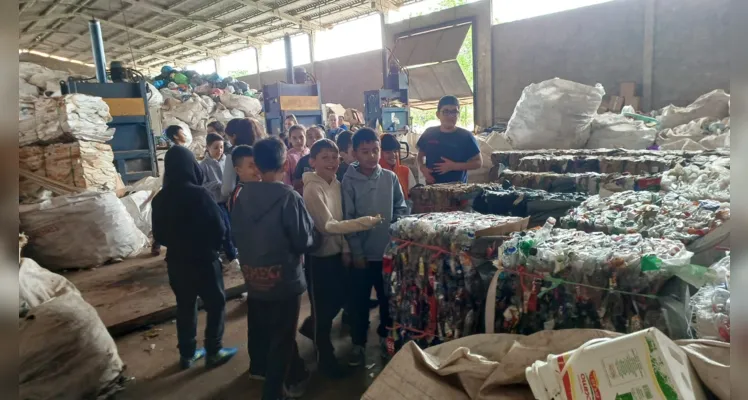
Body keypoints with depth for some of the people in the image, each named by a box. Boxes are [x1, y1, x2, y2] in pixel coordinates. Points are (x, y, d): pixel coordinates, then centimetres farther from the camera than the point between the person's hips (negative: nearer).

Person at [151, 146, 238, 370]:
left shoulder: (160, 198, -2)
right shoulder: (198, 193, -20)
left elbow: (159, 234, 7)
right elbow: (219, 228, -16)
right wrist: (214, 246, 4)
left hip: (176, 261, 6)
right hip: (203, 259, -6)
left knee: (185, 306, 17)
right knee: (216, 304, 10)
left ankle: (187, 354, 28)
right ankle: (213, 352, 16)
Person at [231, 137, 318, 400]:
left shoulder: (242, 195, -6)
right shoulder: (289, 197, -22)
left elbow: (237, 235, 4)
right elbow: (305, 241, -16)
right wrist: (315, 234, 4)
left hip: (253, 277, 6)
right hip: (284, 279, -5)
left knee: (259, 329, 25)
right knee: (282, 337, 11)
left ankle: (261, 369, 47)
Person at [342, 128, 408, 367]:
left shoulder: (390, 177, -1)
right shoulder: (349, 181, -10)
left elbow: (401, 206, 9)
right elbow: (348, 219, -10)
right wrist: (356, 252, -11)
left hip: (388, 249, 3)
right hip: (363, 252, -3)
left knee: (388, 297, 17)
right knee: (360, 301, 10)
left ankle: (385, 335, 39)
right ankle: (358, 343, 27)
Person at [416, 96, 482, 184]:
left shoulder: (466, 136, -5)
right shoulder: (429, 134, 2)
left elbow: (478, 162, -4)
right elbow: (420, 155, 15)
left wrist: (454, 166, -16)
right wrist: (422, 167, -7)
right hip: (432, 187, 2)